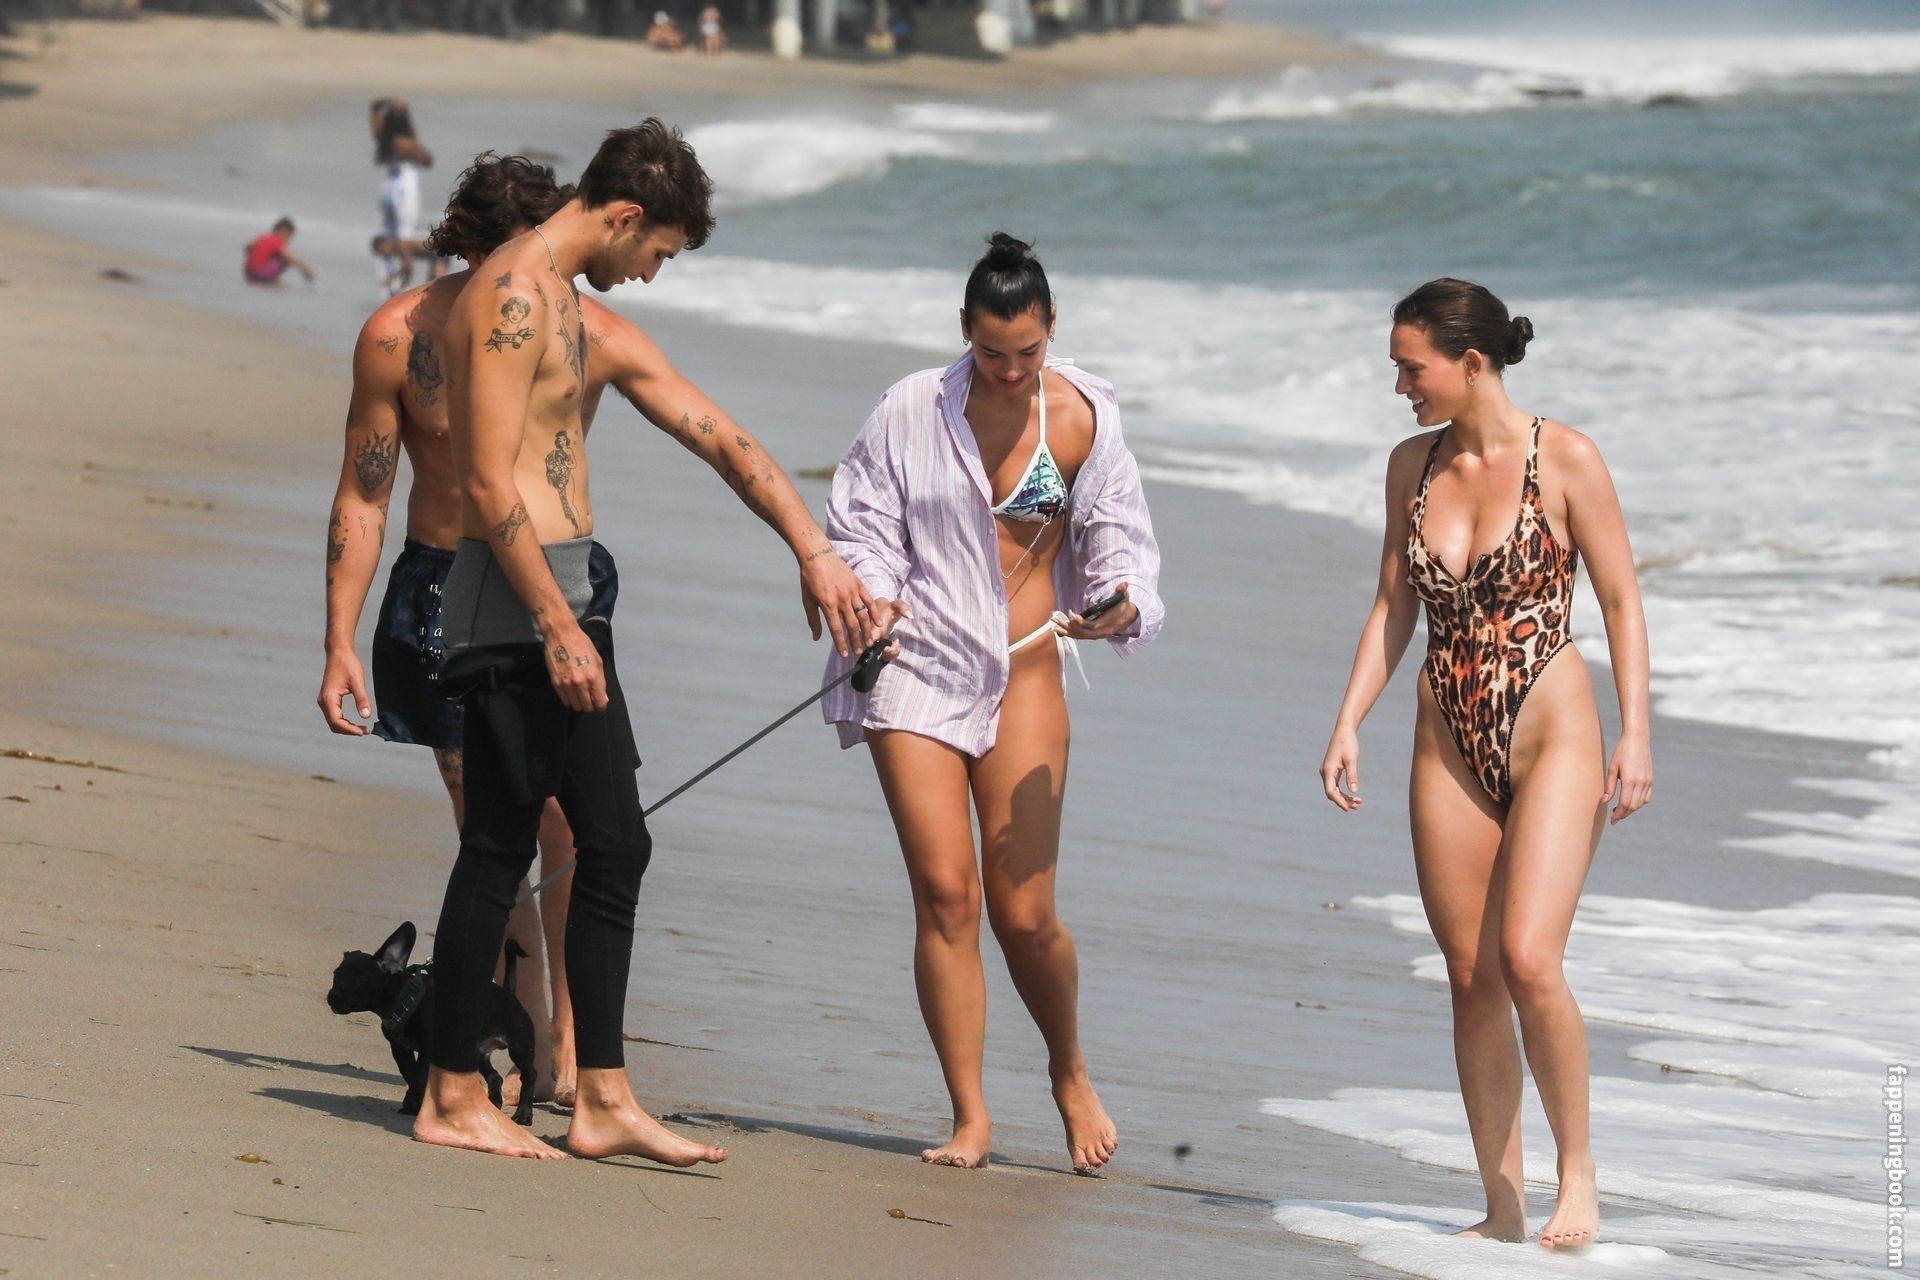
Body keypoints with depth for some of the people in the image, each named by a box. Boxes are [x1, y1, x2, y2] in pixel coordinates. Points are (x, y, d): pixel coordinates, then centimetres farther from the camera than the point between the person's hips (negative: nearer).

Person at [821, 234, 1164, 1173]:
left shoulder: (1082, 419, 1)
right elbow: (859, 524, 4)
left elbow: (1121, 545, 5)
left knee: (1024, 912, -4)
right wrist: (871, 595, -16)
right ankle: (969, 1118, -1)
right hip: (916, 666, 0)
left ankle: (1071, 1076, 23)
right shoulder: (913, 410, -2)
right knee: (944, 889, -9)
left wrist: (1121, 607, -16)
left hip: (1023, 673, 0)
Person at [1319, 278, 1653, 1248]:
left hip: (1552, 735, -5)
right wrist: (1347, 724, 6)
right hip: (1449, 743, 5)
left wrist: (1635, 732, -10)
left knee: (1529, 960, -17)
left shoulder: (1564, 460, -8)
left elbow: (1621, 602, -4)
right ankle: (1502, 1204, 11)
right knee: (1471, 978, 4)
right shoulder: (1412, 466, 6)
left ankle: (1577, 1168, 1)